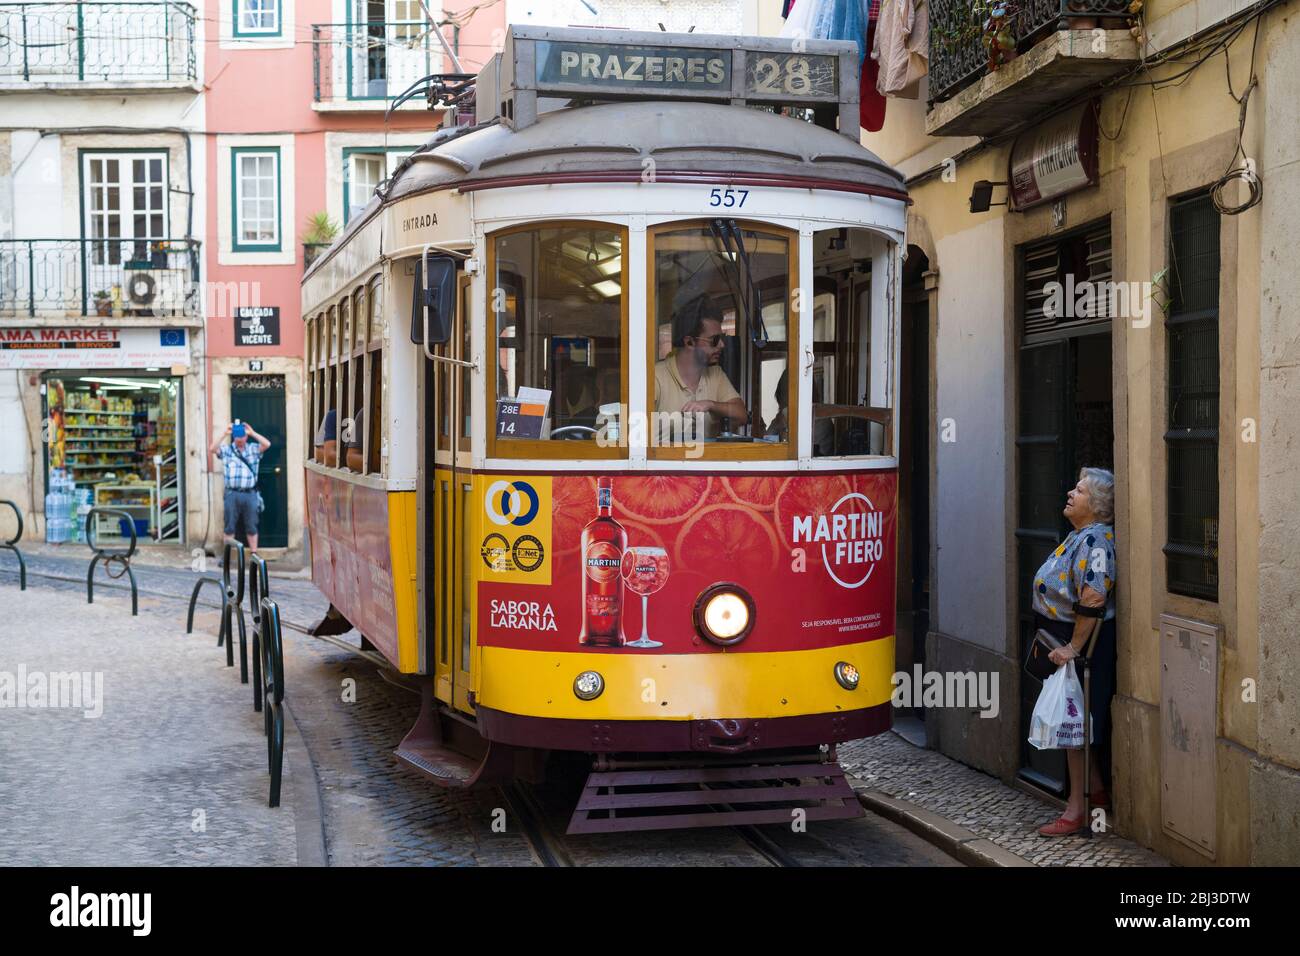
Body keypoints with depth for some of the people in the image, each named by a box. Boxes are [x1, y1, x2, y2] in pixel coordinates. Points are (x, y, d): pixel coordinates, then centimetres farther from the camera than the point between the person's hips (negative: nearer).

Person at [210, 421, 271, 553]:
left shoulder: (253, 450, 7)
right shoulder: (226, 450, 7)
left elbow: (267, 444, -8)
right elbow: (212, 449, -10)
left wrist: (252, 433, -10)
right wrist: (224, 433, -11)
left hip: (250, 494, 0)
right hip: (232, 494, 0)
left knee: (251, 527, 7)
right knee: (230, 527, 5)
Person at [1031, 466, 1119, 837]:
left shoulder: (1094, 539, -21)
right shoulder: (1080, 536, 12)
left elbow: (1093, 600, -28)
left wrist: (1073, 648, -25)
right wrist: (1052, 638, 21)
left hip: (1087, 641, -10)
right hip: (1066, 638, 10)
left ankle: (1076, 810, 6)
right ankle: (1097, 791, 29)